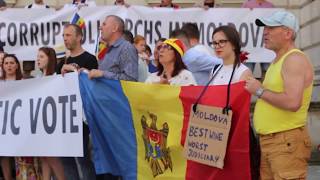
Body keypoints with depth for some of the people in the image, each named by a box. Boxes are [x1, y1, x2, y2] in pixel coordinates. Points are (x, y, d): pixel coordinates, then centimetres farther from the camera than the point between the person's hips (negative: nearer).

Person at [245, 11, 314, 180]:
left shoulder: (295, 59, -13)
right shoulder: (277, 61, 18)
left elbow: (292, 102, -26)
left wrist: (259, 91, -16)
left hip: (287, 142, -10)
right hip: (267, 140, 10)